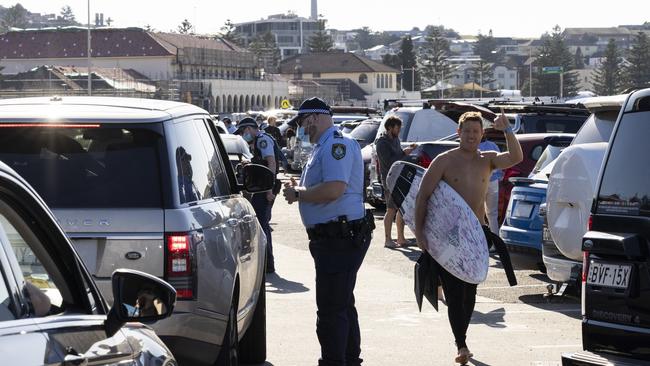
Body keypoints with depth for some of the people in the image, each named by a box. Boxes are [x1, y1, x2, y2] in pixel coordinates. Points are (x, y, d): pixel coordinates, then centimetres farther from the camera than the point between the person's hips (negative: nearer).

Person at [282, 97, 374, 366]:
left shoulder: (336, 144, -15)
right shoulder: (325, 145, 18)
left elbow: (333, 189, -28)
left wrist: (298, 193, -13)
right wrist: (299, 188, 8)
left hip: (340, 240, -11)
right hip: (336, 238, 11)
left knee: (331, 309, -8)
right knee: (343, 305, 20)